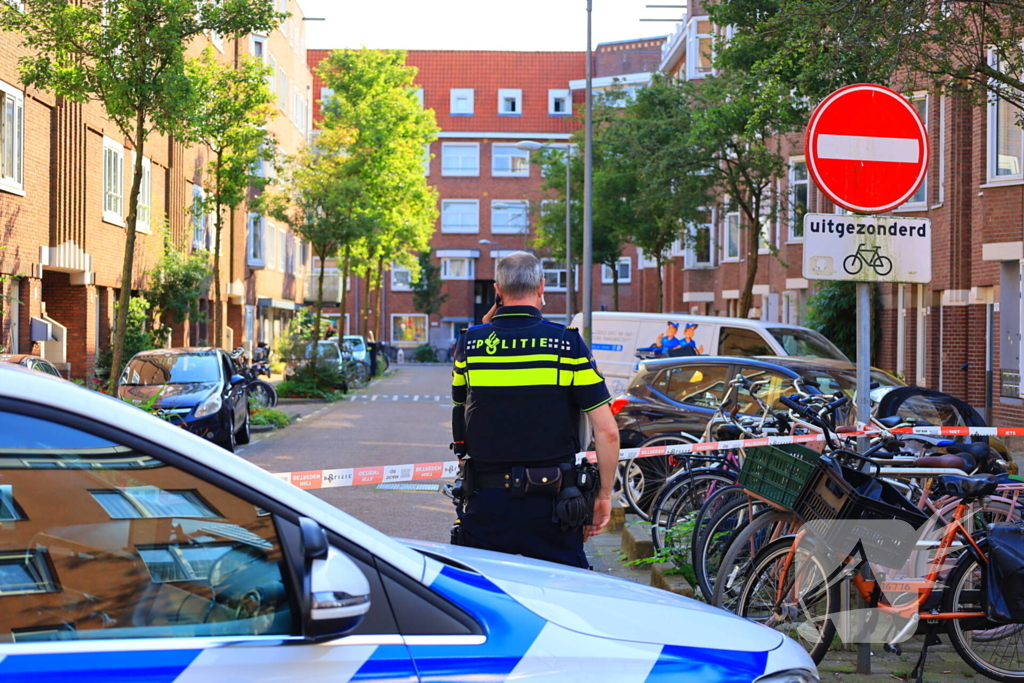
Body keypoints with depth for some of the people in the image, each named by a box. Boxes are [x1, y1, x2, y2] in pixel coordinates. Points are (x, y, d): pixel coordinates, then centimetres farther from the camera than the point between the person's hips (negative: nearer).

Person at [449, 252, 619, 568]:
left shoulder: (470, 343, 1)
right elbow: (607, 431, -7)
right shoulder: (567, 343, -5)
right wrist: (604, 495, 2)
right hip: (550, 506, -2)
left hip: (484, 504, 2)